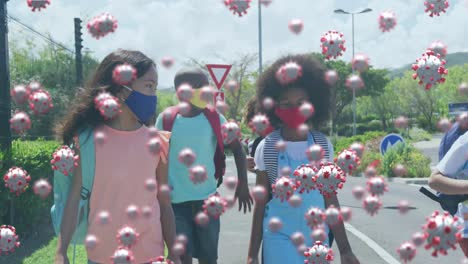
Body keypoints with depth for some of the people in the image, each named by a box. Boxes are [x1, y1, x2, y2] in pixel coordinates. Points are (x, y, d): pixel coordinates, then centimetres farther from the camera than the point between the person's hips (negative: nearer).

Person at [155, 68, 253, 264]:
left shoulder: (214, 118, -2)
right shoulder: (166, 119, -3)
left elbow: (237, 148, 6)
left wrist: (242, 184, -1)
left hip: (207, 198, 1)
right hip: (176, 200, -1)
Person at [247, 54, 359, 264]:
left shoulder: (323, 145, 1)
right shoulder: (267, 148, -5)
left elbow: (331, 201, 5)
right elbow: (260, 204, 1)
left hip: (316, 239, 3)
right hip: (279, 238, -3)